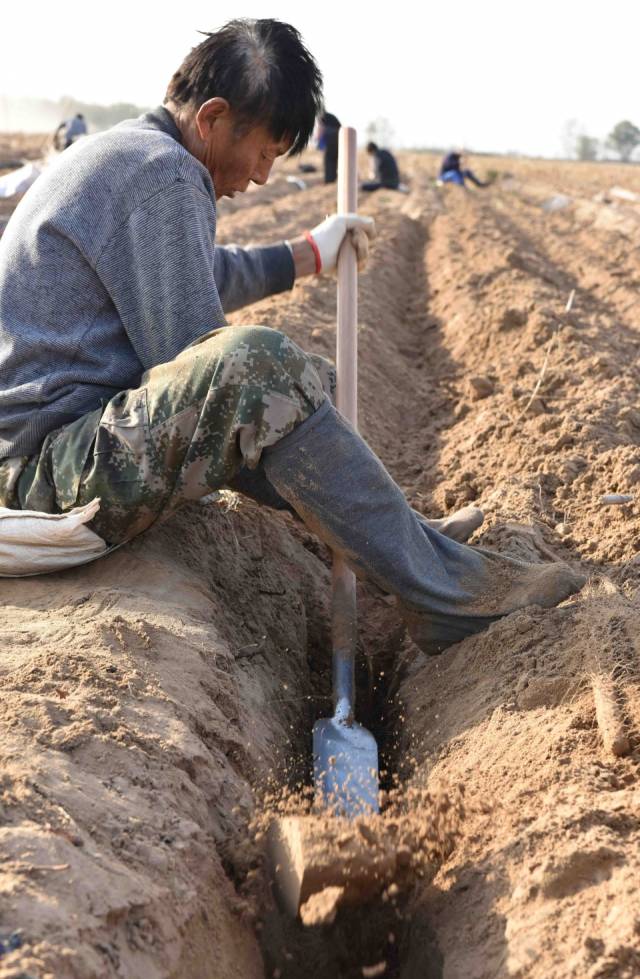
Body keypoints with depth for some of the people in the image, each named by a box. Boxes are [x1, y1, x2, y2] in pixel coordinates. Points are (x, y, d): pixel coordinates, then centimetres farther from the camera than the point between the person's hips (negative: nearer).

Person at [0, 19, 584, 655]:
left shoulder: (123, 153, 16)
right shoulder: (163, 175, -16)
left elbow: (201, 276, 31)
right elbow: (190, 360, -18)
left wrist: (306, 255, 36)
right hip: (57, 466, -11)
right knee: (255, 365, -31)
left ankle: (405, 538, 27)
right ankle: (439, 590, -22)